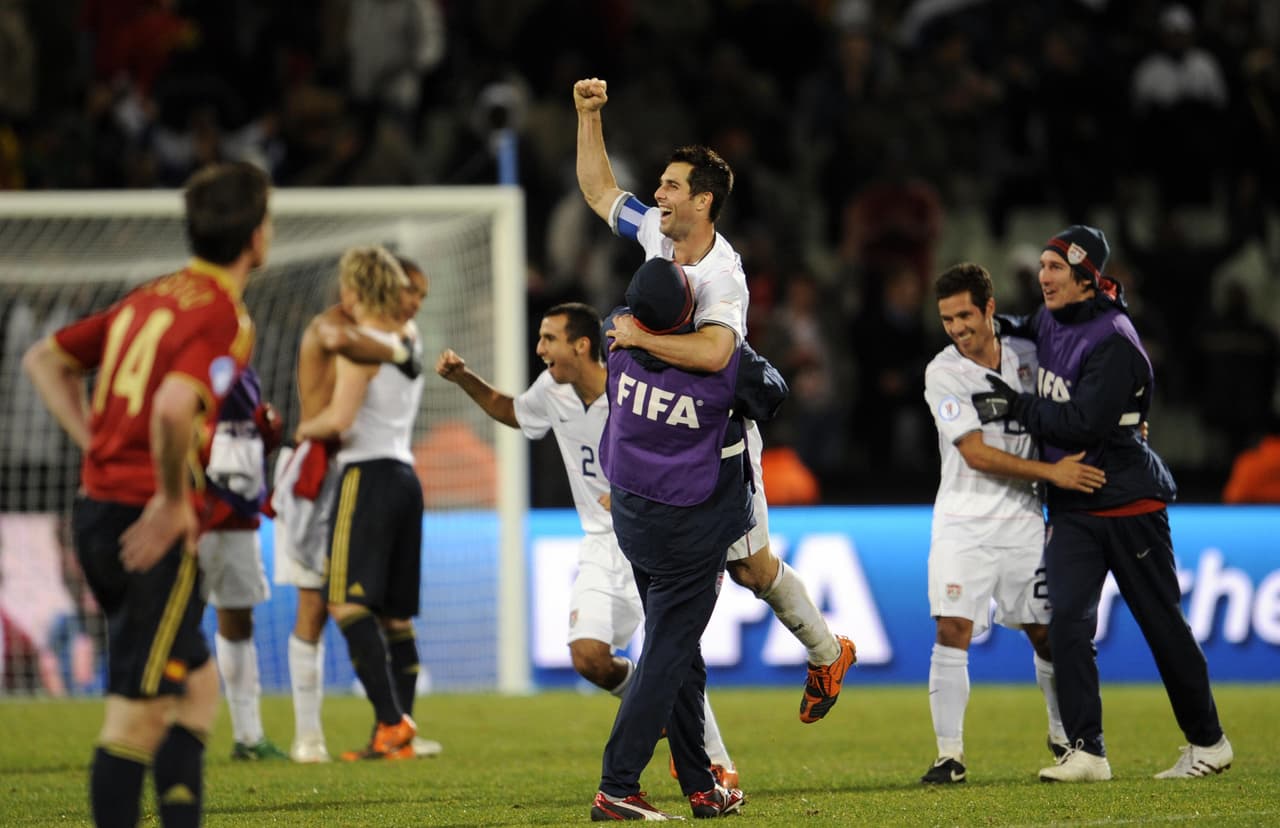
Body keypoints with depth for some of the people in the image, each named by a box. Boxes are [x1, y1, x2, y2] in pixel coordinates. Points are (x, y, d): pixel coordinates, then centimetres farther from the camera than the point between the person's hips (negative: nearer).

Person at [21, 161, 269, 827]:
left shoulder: (150, 297, 14)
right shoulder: (223, 318, -12)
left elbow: (44, 360, 20)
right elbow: (173, 408, -31)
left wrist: (94, 443, 14)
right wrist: (172, 501, -18)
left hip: (96, 511, 9)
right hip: (151, 527, -9)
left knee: (196, 687, 18)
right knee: (138, 714, -4)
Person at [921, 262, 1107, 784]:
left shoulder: (1026, 355, 3)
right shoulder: (943, 373, -9)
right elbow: (976, 454, -15)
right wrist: (1051, 472, -19)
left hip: (1021, 520, 3)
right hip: (963, 521, -3)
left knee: (1044, 633, 7)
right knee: (952, 630, -14)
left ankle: (1065, 738, 26)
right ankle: (950, 754, -9)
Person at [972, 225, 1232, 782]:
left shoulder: (1113, 341, -19)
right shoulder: (1048, 321, 6)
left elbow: (1085, 423, -25)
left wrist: (1019, 406, -17)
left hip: (1127, 500, -7)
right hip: (1071, 505, 7)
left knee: (1162, 623, 2)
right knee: (1067, 622, -8)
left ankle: (1208, 741, 17)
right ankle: (1086, 752, -9)